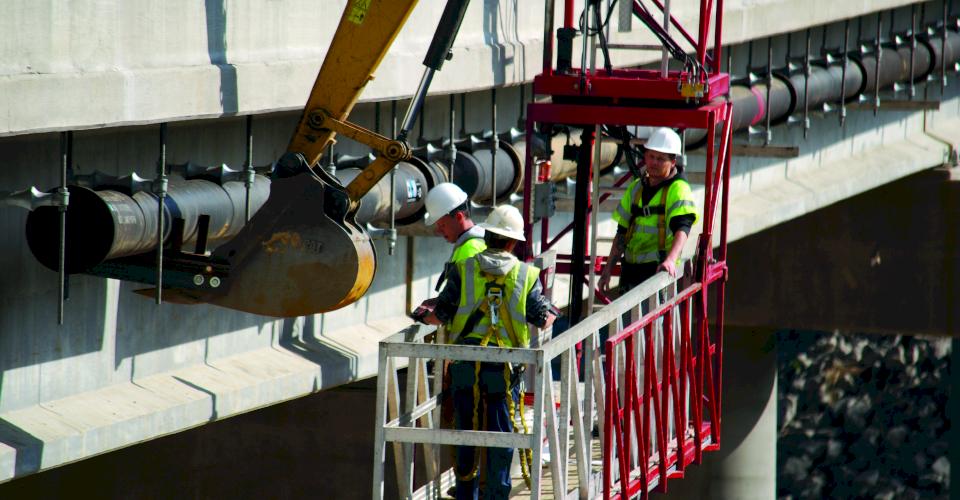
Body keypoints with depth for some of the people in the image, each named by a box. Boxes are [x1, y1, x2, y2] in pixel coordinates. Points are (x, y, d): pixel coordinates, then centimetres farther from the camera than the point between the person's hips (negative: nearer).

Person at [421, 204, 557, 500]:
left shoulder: (463, 269, 0)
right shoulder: (526, 275, 0)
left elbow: (441, 315, -1)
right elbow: (543, 320, 4)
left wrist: (424, 317, 21)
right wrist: (550, 314, 27)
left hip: (465, 365, 1)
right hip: (504, 368, -1)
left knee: (466, 431, 10)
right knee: (500, 437, 5)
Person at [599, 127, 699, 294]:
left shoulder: (679, 189, -7)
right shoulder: (636, 188, 14)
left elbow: (682, 229, -23)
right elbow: (622, 233, 20)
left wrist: (670, 260, -40)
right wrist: (607, 270, 16)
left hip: (658, 269, -7)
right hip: (630, 268, 7)